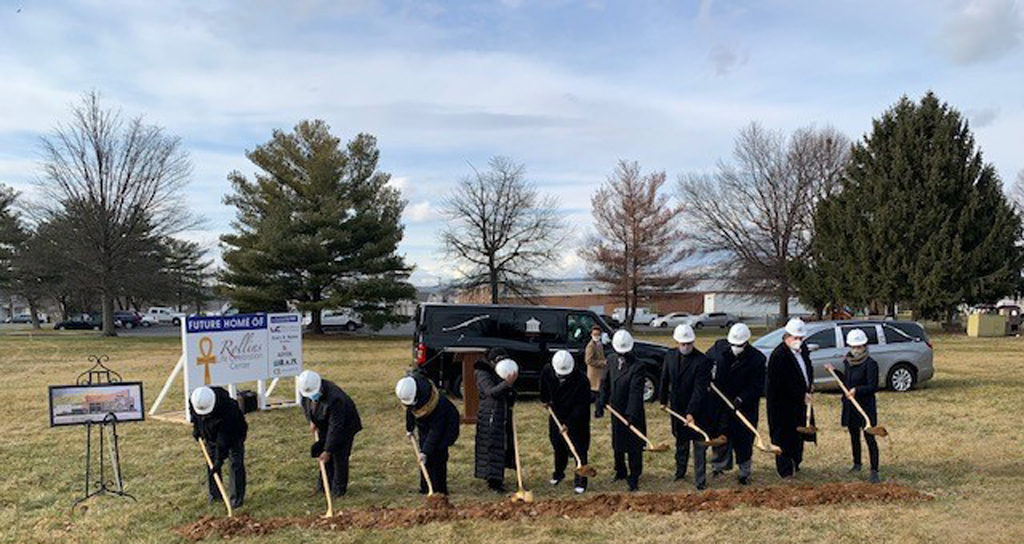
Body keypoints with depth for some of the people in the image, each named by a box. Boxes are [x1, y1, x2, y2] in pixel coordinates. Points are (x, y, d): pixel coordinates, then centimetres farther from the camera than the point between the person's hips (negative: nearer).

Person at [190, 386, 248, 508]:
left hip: (234, 435, -5)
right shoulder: (193, 399, -25)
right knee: (211, 463, 7)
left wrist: (219, 459, -37)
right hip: (211, 437, 6)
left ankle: (237, 497, -2)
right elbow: (194, 414, 5)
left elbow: (223, 439, -38)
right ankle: (214, 494, 20)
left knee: (236, 464, -9)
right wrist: (196, 427, 2)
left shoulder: (227, 408, -42)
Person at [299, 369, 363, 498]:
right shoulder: (305, 390, -19)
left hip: (344, 426, -7)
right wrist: (311, 421, -8)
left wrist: (328, 450, -34)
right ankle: (324, 486, 23)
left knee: (339, 456, -6)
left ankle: (339, 488, 9)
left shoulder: (334, 398, -40)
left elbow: (335, 427, -36)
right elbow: (305, 405, 7)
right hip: (323, 425, 7)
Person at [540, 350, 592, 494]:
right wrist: (545, 400, 16)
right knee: (558, 448, 18)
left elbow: (582, 406, -24)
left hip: (577, 420, -4)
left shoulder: (581, 381, -29)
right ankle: (558, 474, 39)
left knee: (579, 451, -2)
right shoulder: (547, 371, -16)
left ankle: (580, 481, 12)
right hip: (557, 416, 4)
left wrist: (569, 423, -27)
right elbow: (544, 388, 10)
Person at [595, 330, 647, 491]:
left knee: (634, 446, 2)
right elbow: (604, 384, 5)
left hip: (632, 413, -6)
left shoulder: (637, 367, -17)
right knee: (617, 443, 18)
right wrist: (600, 405, -4)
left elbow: (636, 392, -23)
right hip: (616, 411, 6)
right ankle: (620, 471, 36)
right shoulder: (611, 362, 2)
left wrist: (632, 415, -28)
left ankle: (634, 477, 13)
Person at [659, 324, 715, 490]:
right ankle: (680, 470, 37)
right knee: (680, 442, 20)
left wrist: (691, 412, -26)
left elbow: (700, 389, -23)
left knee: (699, 445, 2)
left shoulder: (702, 361, -20)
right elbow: (665, 380, 11)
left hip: (698, 409, -5)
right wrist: (663, 400, 15)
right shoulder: (670, 356, -2)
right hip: (677, 407, 5)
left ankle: (700, 479, 10)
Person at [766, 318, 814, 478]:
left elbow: (808, 367, 24)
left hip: (800, 400, 8)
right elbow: (784, 383, -22)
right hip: (782, 404, -8)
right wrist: (802, 396, -18)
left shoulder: (803, 349, 5)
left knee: (799, 435, 17)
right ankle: (786, 470, 11)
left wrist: (809, 384, 7)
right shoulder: (778, 355, -22)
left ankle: (795, 465, 33)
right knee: (784, 436, 1)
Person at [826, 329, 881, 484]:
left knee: (869, 438, -5)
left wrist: (857, 390, -31)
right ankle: (857, 464, 33)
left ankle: (874, 471, 0)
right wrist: (834, 371, 17)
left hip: (866, 406, -7)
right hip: (850, 405, 7)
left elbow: (873, 387, -19)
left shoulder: (870, 364, -14)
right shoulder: (848, 362, 8)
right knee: (854, 436, 18)